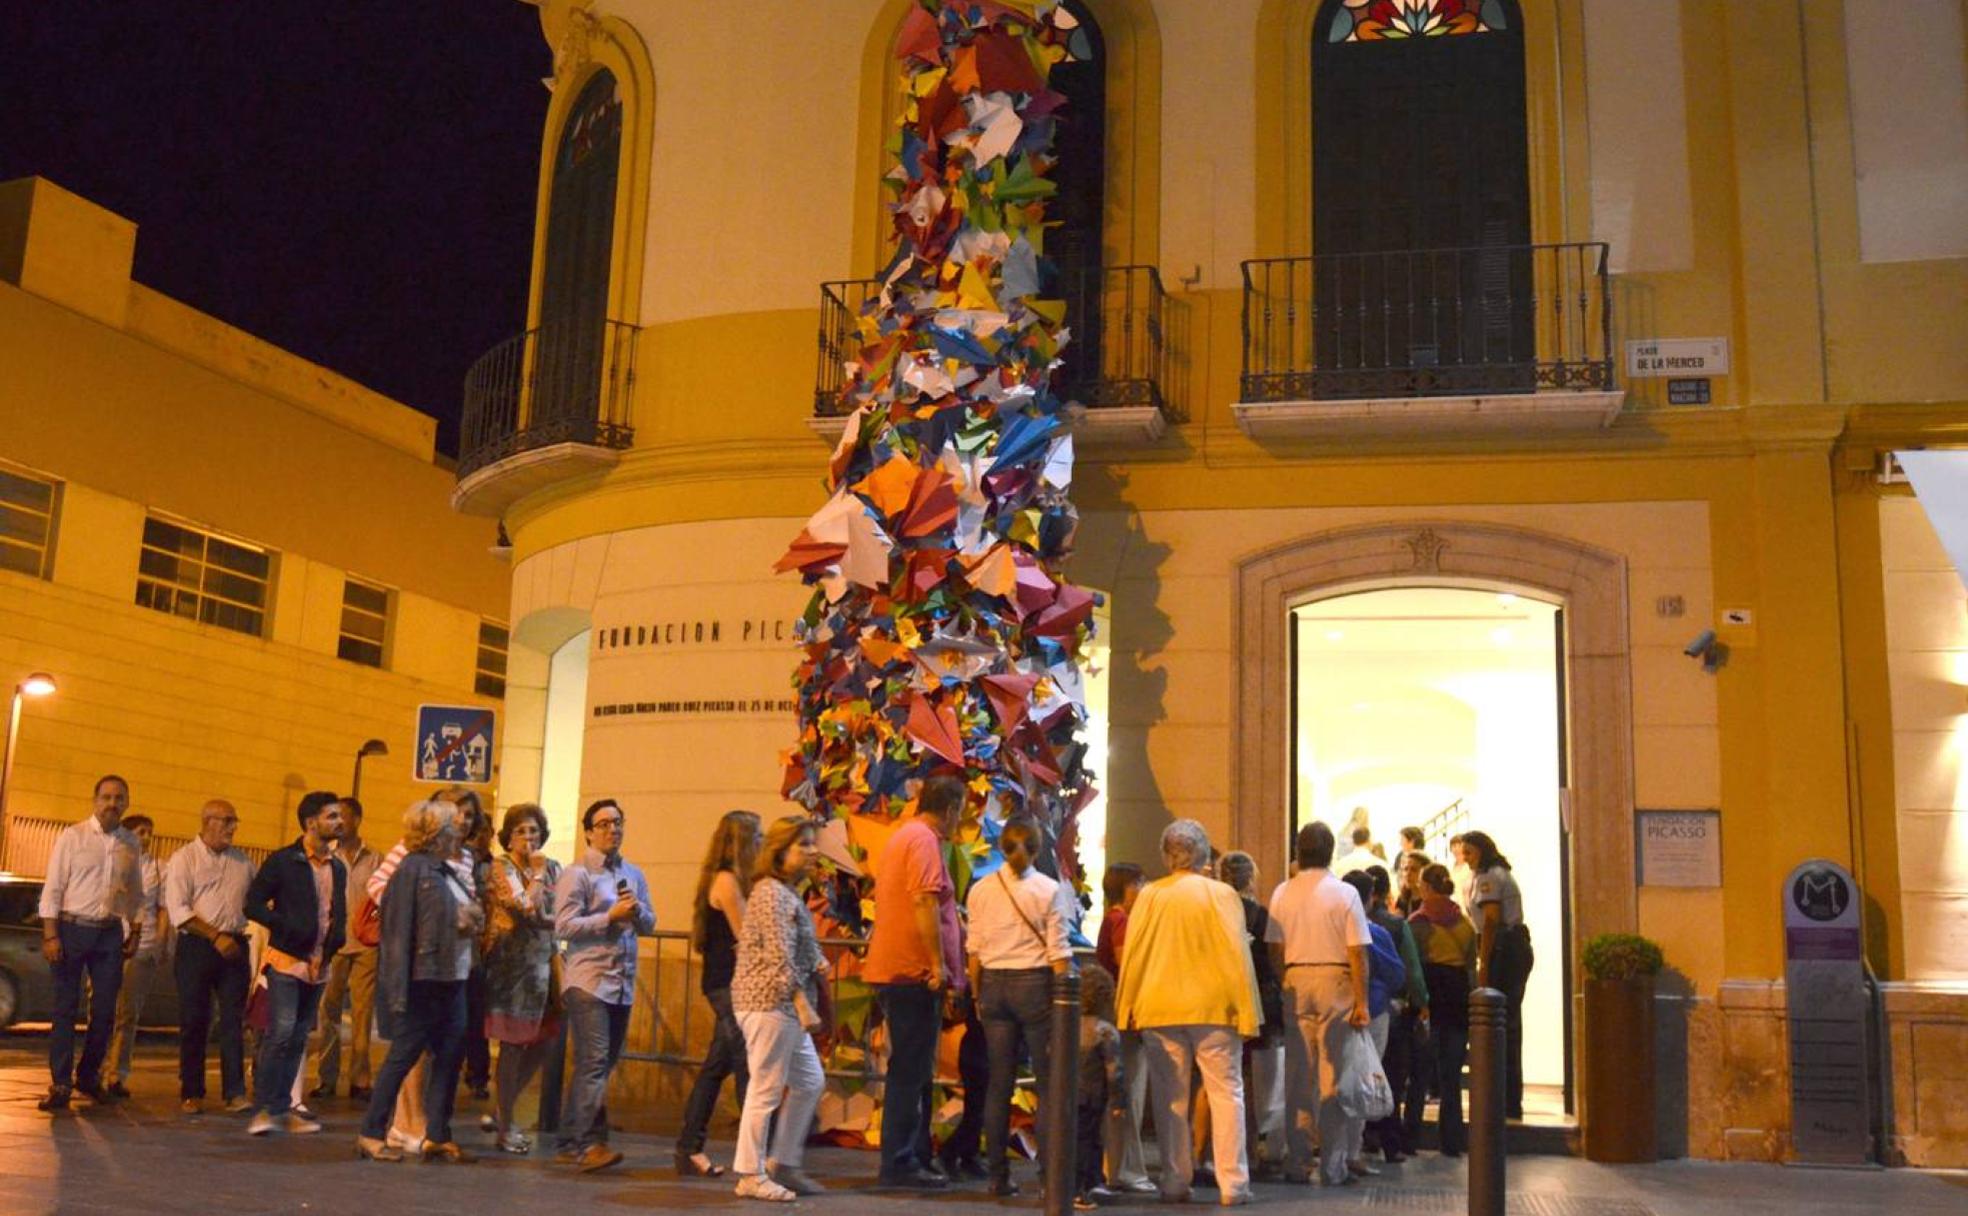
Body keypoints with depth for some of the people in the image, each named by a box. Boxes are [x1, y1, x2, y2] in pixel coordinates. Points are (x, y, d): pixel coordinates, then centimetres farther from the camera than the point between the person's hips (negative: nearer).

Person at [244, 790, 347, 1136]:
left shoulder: (338, 868, 13)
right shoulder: (282, 861, -5)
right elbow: (253, 905, -7)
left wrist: (337, 934, 3)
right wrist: (287, 926, -18)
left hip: (318, 965, 6)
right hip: (287, 960, -6)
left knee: (298, 1038, 9)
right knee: (281, 1032, -14)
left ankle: (282, 1108, 16)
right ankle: (263, 1108, -5)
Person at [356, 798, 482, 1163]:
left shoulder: (446, 871, 13)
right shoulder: (413, 869, -11)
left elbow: (470, 913, 24)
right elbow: (399, 928, -16)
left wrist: (473, 919, -1)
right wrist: (400, 989, -20)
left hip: (451, 979, 8)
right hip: (422, 981, -8)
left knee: (450, 1056, 8)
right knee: (404, 1056, 0)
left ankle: (437, 1136, 16)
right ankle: (371, 1133, 12)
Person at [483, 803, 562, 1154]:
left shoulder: (552, 868, 12)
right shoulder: (501, 869, -6)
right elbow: (529, 909, -18)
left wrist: (542, 919, -7)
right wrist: (538, 874, -7)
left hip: (543, 963, 6)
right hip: (511, 964, -6)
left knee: (542, 1043, 8)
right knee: (513, 1046, -1)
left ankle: (502, 1110, 26)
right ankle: (505, 1127, 11)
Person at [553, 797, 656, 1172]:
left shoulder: (634, 874, 15)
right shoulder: (576, 874, -4)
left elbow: (649, 925, 15)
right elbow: (564, 926, -12)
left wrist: (636, 911, -6)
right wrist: (611, 916, -15)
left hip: (623, 983, 7)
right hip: (588, 981, -7)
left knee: (605, 1064, 9)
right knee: (594, 1063, -11)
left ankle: (576, 1142, 17)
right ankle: (582, 1143, -8)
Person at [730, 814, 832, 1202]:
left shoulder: (788, 893, 17)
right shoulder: (771, 893, -14)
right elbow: (780, 958, -20)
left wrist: (818, 962, 5)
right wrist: (804, 1005, -21)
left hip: (785, 1006, 10)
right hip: (769, 1003, -10)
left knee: (809, 1082, 14)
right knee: (766, 1090, -3)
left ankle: (782, 1163, 22)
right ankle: (751, 1176, 6)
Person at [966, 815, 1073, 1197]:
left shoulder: (981, 889, 3)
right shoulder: (1048, 890, -6)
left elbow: (974, 951, 5)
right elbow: (1058, 953, -7)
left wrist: (978, 997, 14)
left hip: (994, 984, 4)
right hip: (1035, 983, -3)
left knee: (999, 1083, 9)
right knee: (1049, 1081, 4)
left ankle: (998, 1175, 13)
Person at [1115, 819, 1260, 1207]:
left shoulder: (1149, 895, 0)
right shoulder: (1221, 894, -5)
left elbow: (1132, 954, 2)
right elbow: (1237, 955, -6)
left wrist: (1127, 1008, 10)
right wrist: (1247, 1011, -1)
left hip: (1158, 1010, 2)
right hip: (1213, 1007, -2)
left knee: (1170, 1098, 8)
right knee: (1226, 1092, 5)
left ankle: (1175, 1183, 10)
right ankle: (1232, 1184, 1)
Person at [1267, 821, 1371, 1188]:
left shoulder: (1282, 894, 3)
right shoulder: (1345, 894, -6)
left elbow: (1275, 950, 2)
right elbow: (1357, 953, -9)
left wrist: (1281, 990, 11)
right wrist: (1361, 1003, -5)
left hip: (1295, 981, 3)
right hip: (1336, 981, -3)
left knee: (1297, 1076, 9)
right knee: (1334, 1076, 2)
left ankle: (1296, 1164, 13)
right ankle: (1333, 1166, 4)